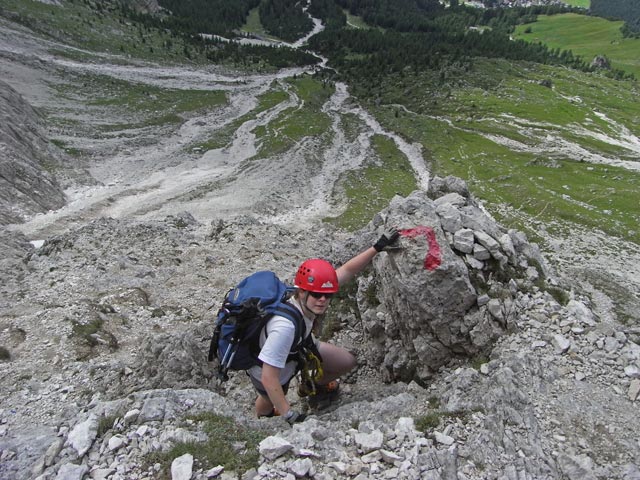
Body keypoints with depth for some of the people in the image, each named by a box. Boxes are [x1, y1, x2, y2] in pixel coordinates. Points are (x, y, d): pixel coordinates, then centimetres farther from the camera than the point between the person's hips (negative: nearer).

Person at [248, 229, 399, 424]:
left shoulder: (314, 289, -28)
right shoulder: (285, 326, -47)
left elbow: (347, 270, -15)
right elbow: (269, 378, -40)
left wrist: (378, 247, -18)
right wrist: (289, 414, -32)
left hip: (299, 347, 6)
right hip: (268, 366, -5)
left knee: (347, 362, 7)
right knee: (268, 406, 23)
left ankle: (313, 384, 38)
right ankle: (262, 419, 63)